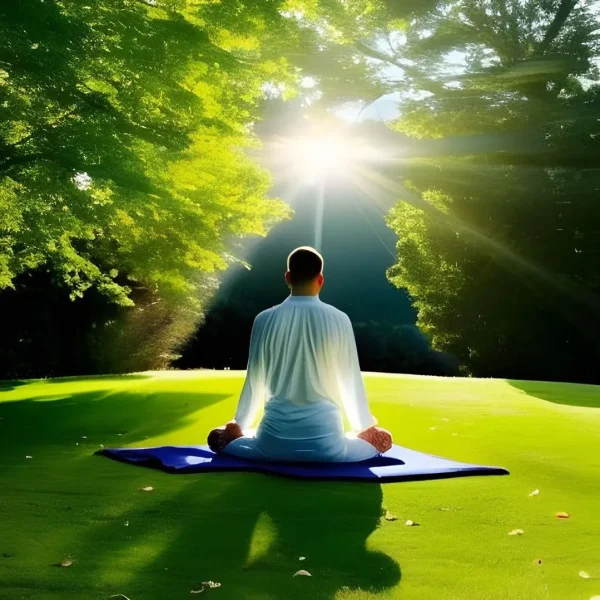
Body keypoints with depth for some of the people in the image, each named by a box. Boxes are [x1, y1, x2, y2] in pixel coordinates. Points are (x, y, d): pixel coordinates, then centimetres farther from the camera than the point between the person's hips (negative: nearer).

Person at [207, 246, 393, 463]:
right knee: (380, 439, 26)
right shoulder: (338, 320, -4)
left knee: (218, 438, 27)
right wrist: (365, 426, 22)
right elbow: (351, 380, 4)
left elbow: (254, 381, 5)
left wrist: (239, 424, 24)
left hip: (276, 437, 1)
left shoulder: (265, 320, -2)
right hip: (324, 439, -1)